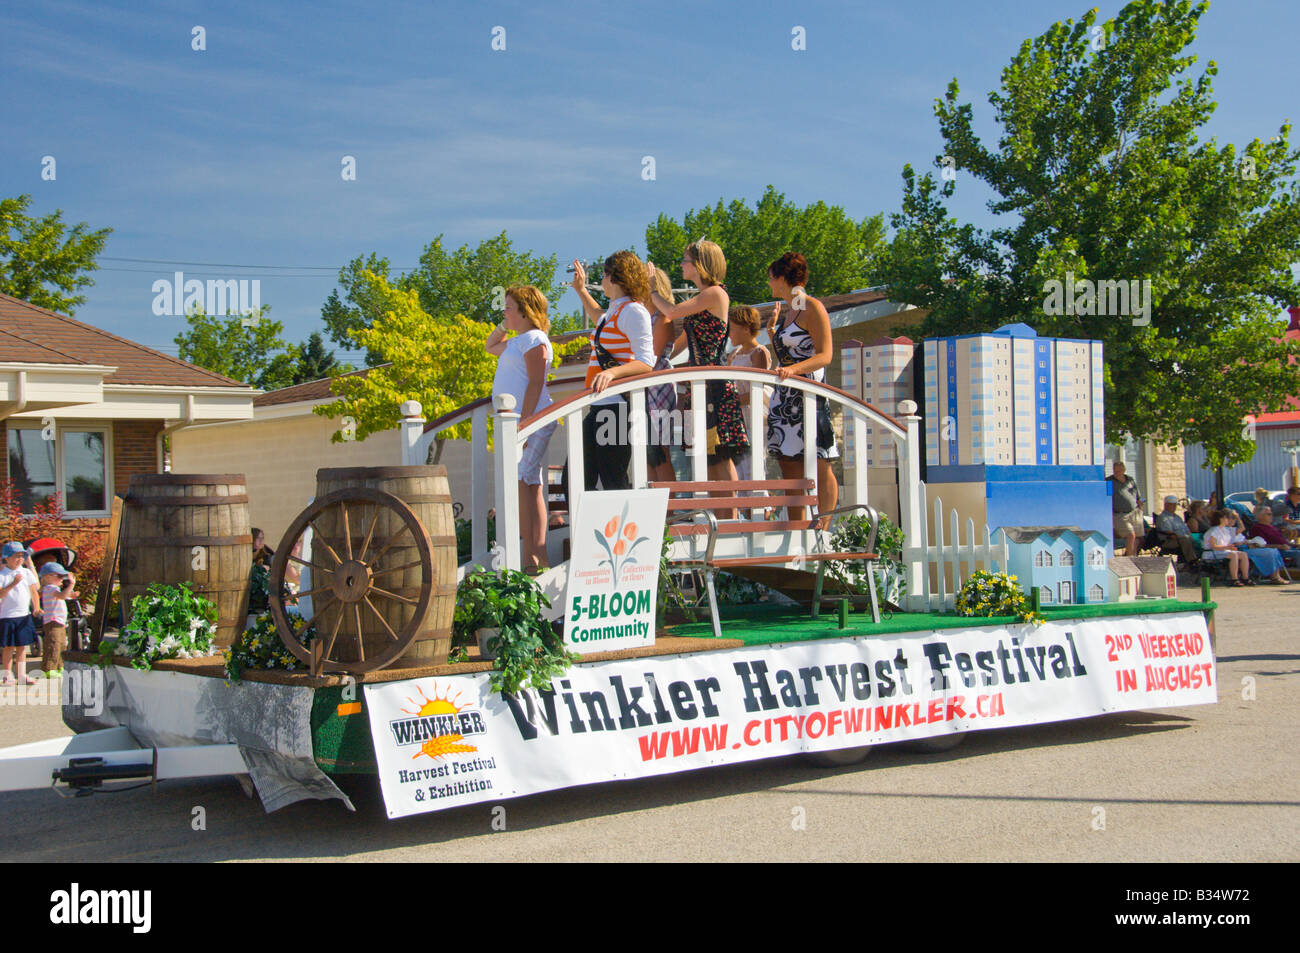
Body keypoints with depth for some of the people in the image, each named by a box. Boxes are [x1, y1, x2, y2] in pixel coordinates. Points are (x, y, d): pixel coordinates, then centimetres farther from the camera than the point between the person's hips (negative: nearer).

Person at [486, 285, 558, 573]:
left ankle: (530, 556, -19)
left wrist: (523, 424, -24)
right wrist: (505, 325, 25)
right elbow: (490, 347, 41)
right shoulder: (518, 341, 21)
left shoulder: (534, 339, -9)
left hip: (532, 420, -10)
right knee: (531, 486, 7)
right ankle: (538, 554, 7)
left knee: (518, 482, -16)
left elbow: (535, 384, -18)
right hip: (520, 422, 10)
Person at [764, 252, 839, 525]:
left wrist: (793, 369, -28)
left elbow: (825, 355, -15)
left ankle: (821, 532, -5)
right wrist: (772, 329, 15)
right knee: (790, 470, 5)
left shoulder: (813, 308, -6)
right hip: (785, 398, 9)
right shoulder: (788, 311, 19)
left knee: (820, 471, -7)